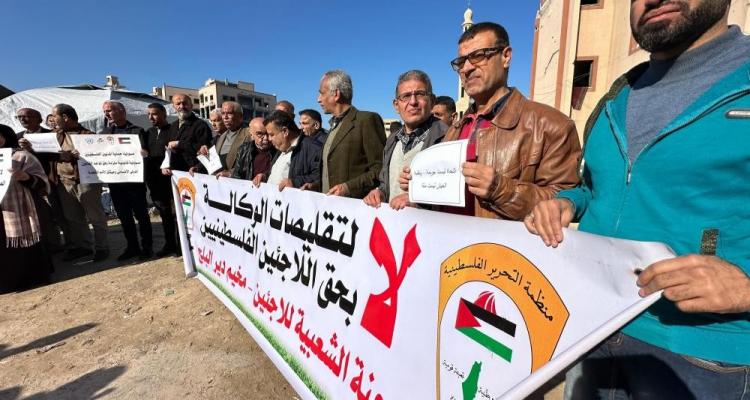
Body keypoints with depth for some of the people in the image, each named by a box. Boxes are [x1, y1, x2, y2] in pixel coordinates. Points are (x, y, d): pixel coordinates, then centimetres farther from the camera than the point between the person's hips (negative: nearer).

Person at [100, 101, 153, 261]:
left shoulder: (137, 131, 1)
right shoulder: (104, 133, 14)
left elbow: (144, 152, -7)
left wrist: (142, 153, -29)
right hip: (114, 180, 5)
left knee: (141, 214, 1)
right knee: (124, 216, 10)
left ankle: (147, 246, 11)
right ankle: (132, 247, 21)